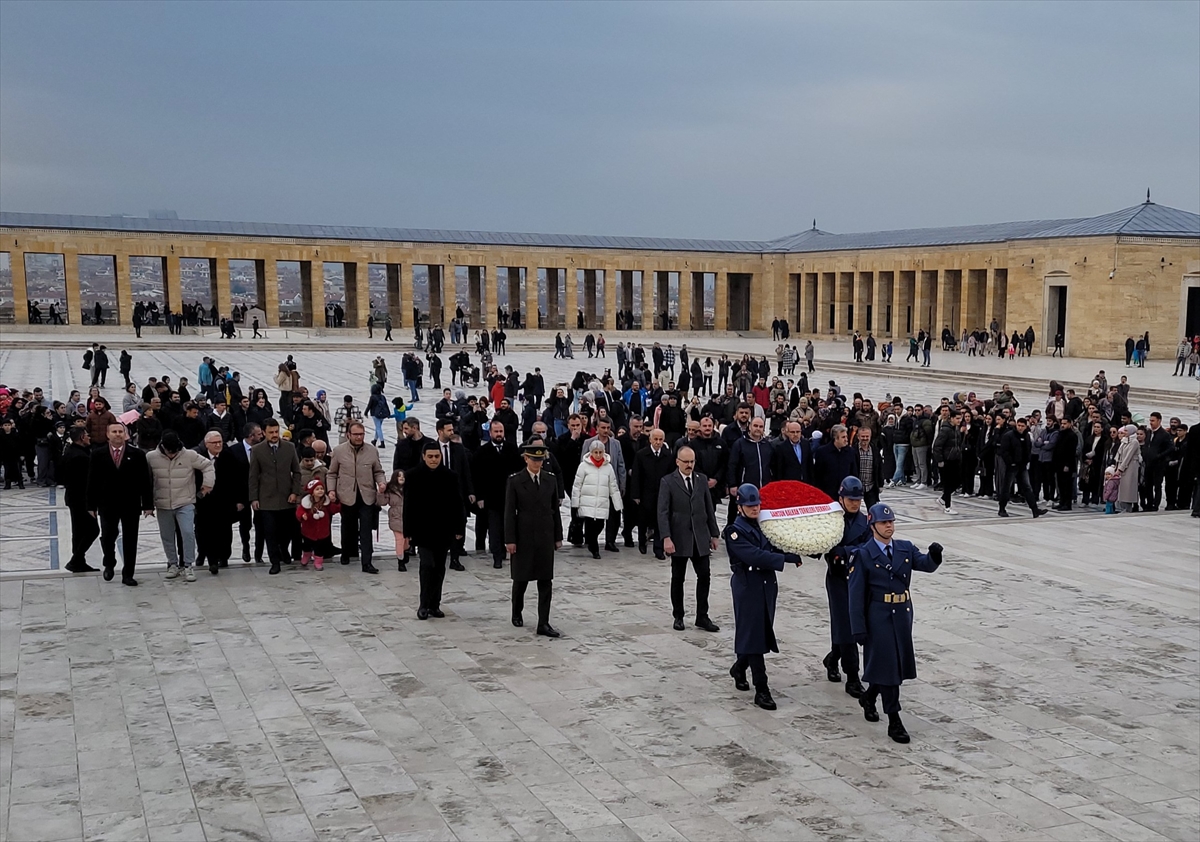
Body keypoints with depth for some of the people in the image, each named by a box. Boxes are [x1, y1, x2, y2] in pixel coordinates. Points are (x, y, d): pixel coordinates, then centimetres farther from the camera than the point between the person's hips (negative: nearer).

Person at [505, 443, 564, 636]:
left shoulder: (550, 479, 4)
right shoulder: (515, 481, -5)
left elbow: (555, 509, 8)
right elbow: (509, 512, -7)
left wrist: (558, 536, 6)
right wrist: (510, 539, -11)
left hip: (545, 536, 3)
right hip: (524, 536, -2)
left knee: (546, 580, 0)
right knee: (521, 577, 10)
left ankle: (543, 623, 2)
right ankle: (517, 613, 34)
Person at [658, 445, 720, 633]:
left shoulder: (702, 479, 8)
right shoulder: (668, 482, -5)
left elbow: (709, 508, 11)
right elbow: (662, 512, -10)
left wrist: (714, 534, 8)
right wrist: (666, 538, -19)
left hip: (700, 538, 3)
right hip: (679, 538, -3)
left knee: (704, 576, 0)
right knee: (678, 578, 7)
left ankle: (702, 617, 9)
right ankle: (678, 617, 18)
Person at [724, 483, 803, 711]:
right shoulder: (734, 530, -11)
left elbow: (772, 550, 10)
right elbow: (754, 556, -22)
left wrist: (790, 553, -10)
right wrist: (786, 559, -23)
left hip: (767, 586, 7)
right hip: (747, 588, -7)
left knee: (762, 633, 14)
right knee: (753, 635, -5)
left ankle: (739, 668, 39)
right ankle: (761, 690, -2)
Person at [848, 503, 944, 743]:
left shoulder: (905, 549, 7)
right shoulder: (863, 555, -9)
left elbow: (927, 565, -3)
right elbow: (856, 594, -10)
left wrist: (934, 555, -27)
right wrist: (859, 629, -13)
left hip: (903, 614, 6)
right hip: (879, 617, -6)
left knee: (900, 663, 15)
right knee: (887, 666, -3)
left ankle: (869, 698, 39)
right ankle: (894, 722, 4)